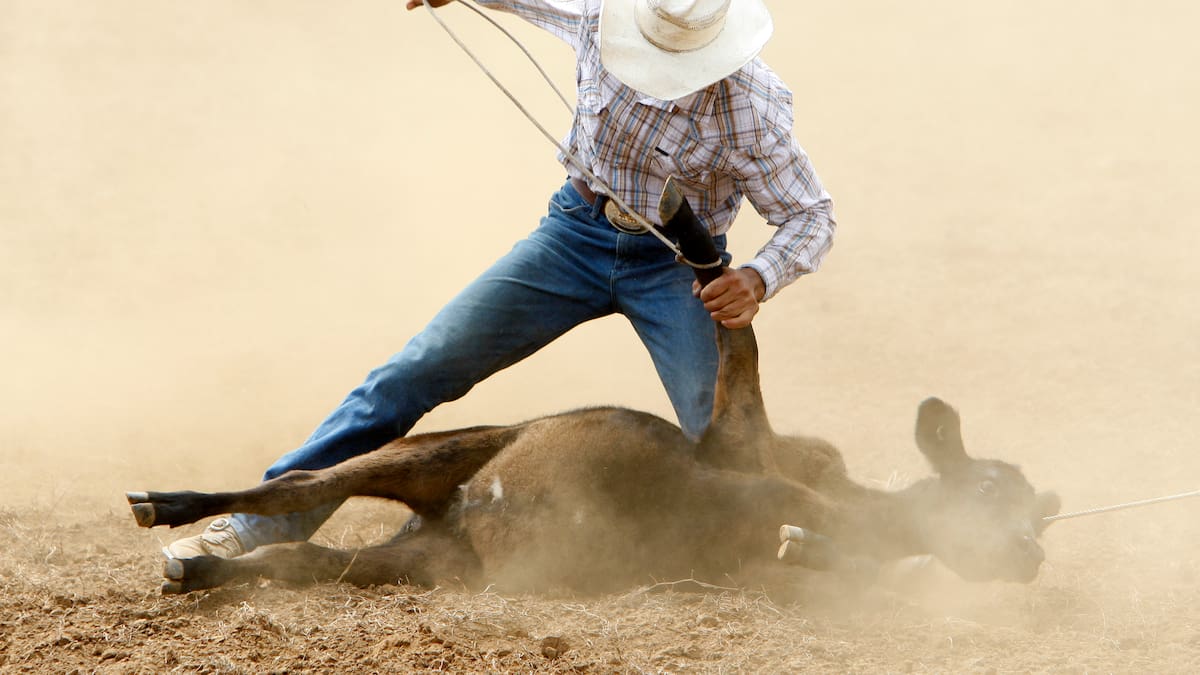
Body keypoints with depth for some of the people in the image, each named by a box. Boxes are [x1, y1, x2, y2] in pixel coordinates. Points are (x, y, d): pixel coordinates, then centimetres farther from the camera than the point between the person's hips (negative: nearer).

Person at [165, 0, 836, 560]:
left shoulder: (750, 107, -27)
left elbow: (813, 216, -17)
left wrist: (759, 279, -36)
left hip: (676, 264, -3)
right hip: (578, 228, 3)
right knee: (424, 366, -3)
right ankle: (271, 518, 1)